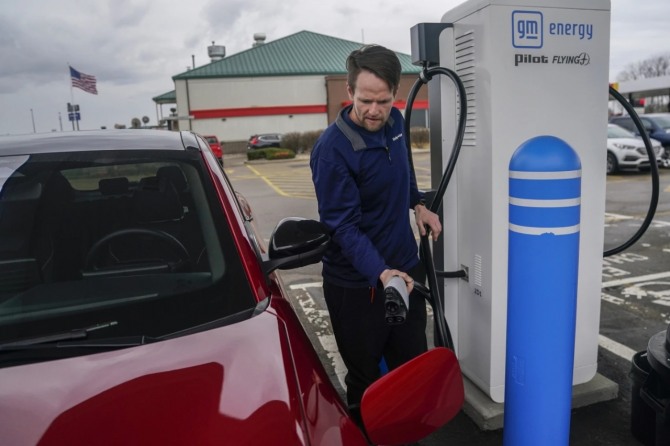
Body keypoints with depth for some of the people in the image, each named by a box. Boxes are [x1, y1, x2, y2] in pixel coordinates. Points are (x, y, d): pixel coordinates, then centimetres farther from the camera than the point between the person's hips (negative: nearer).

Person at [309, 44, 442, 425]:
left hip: (406, 268, 7)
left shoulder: (395, 121, -1)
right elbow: (342, 226, -25)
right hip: (357, 284, -6)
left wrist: (418, 204, 7)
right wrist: (380, 272, -37)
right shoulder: (333, 150, -23)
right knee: (366, 379, 11)